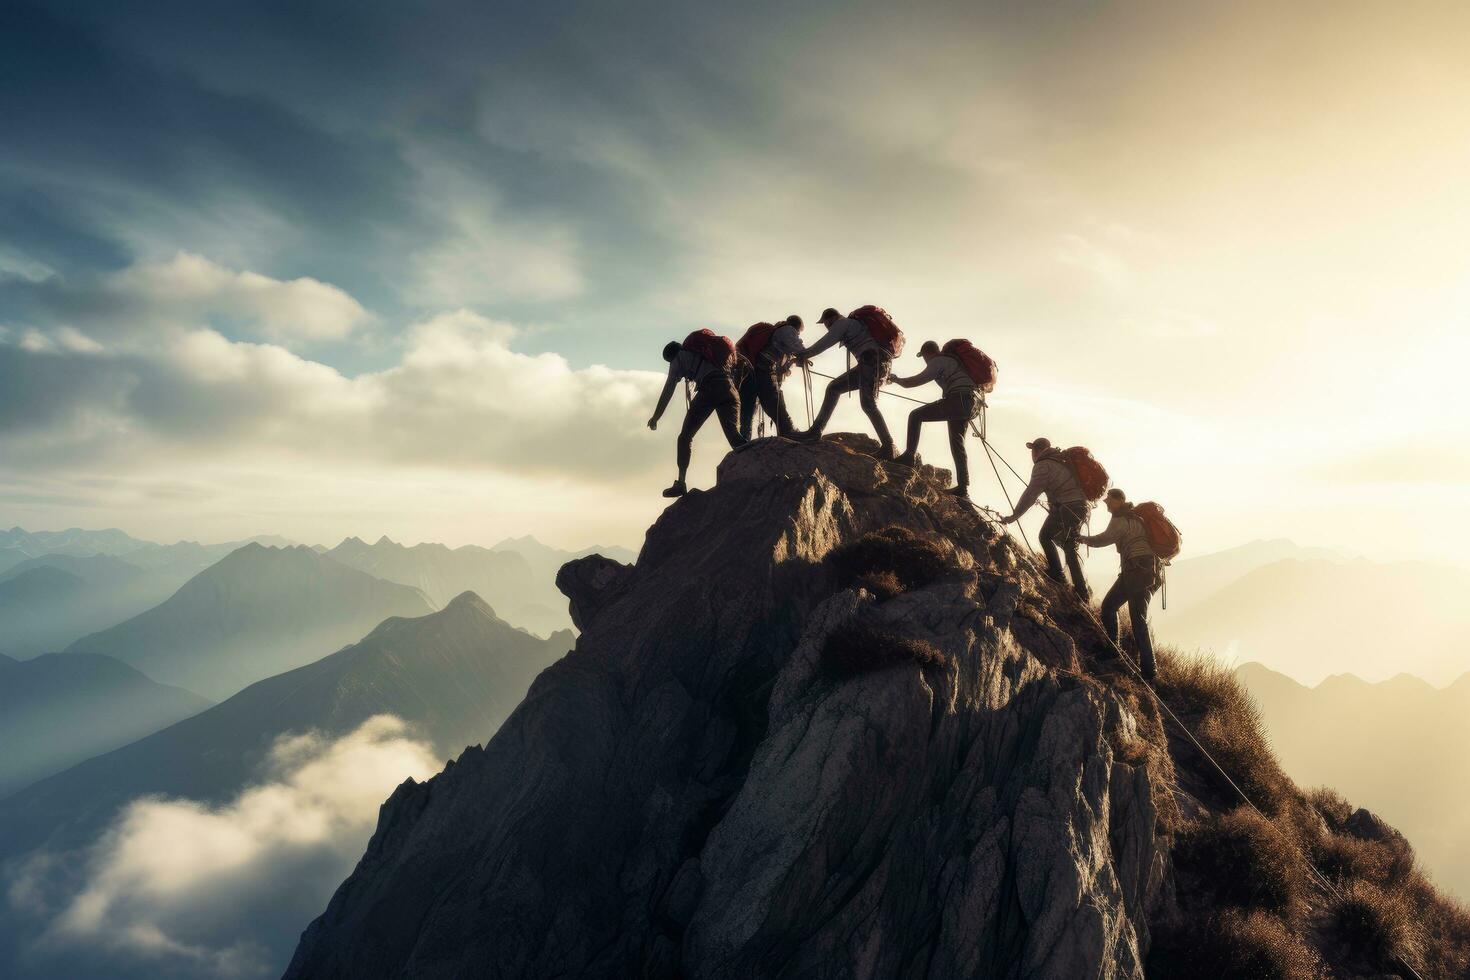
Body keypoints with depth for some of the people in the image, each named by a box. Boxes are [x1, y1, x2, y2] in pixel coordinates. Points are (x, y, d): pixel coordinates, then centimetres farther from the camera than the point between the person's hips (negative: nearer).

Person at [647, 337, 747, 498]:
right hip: (729, 388, 4)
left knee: (685, 436, 6)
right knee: (734, 435, -4)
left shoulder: (679, 358, 21)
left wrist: (655, 417, 23)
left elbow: (668, 391, 18)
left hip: (708, 389, -4)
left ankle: (681, 483, -4)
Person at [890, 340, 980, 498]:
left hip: (960, 400, -9)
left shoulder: (937, 361, 0)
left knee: (915, 415, -4)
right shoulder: (950, 359, 25)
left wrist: (896, 380, 12)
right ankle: (963, 488, 11)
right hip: (973, 403, 9)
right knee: (957, 444, 14)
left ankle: (908, 456, -7)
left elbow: (915, 381, -3)